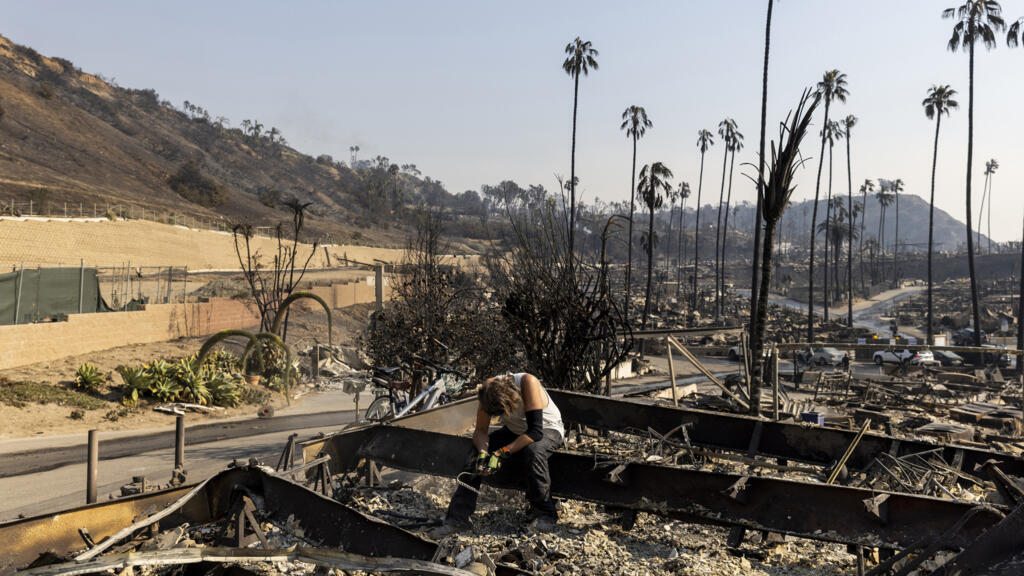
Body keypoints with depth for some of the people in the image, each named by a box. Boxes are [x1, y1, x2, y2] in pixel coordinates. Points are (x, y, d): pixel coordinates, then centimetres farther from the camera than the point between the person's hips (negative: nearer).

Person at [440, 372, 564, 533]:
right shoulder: (488, 389, -22)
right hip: (515, 431, 5)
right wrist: (482, 452, -33)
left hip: (547, 429, -4)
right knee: (474, 453, -16)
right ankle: (458, 518, -10)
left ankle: (544, 514, -20)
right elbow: (480, 431, -13)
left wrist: (502, 452, -39)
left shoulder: (528, 382, -36)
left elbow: (536, 431, -36)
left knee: (533, 451, -37)